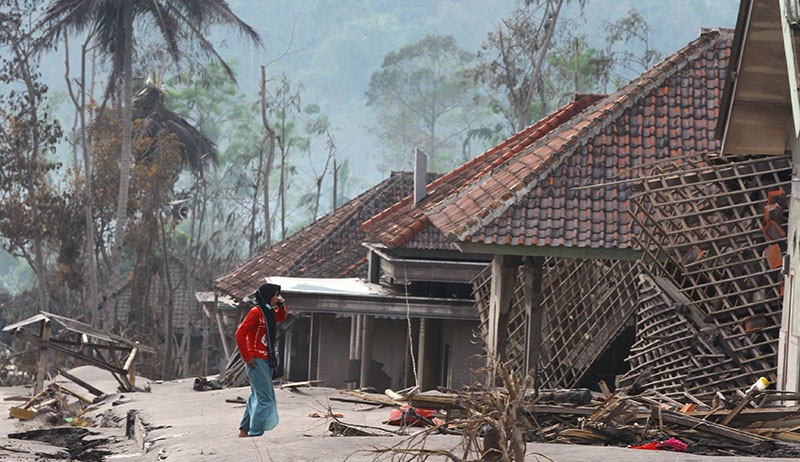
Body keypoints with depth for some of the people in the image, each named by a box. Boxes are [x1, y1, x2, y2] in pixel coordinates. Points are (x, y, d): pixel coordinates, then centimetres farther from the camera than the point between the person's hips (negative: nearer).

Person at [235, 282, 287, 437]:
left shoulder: (269, 311, 11)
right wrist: (247, 357, -17)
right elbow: (240, 334, -19)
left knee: (256, 396, 16)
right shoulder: (256, 312, -15)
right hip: (257, 361, -10)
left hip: (266, 360, 10)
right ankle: (255, 433, -12)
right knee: (266, 398, -12)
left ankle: (244, 430, 24)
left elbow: (281, 317, 33)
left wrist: (281, 305, 11)